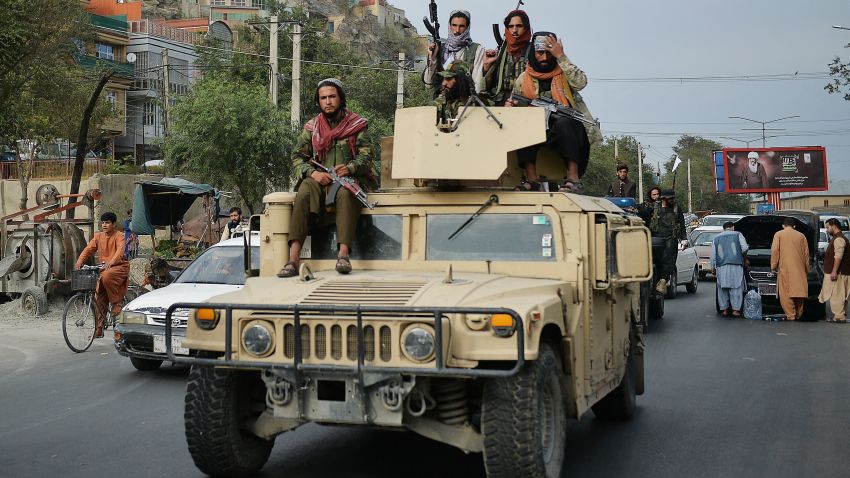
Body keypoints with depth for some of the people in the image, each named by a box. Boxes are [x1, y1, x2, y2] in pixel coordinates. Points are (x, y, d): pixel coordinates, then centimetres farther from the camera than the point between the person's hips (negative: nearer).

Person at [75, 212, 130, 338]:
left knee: (107, 277, -37)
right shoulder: (98, 236, 9)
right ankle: (99, 328, 5)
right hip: (104, 269, 5)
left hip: (119, 267, -5)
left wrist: (111, 262, -42)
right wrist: (79, 262, -19)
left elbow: (120, 250, -24)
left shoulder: (119, 236, -6)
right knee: (99, 297, -2)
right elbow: (88, 249, 0)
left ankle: (116, 302, -16)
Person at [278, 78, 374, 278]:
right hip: (319, 179, 2)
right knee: (304, 192, -32)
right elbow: (297, 158, 7)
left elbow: (366, 156, -2)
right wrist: (313, 172, -14)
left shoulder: (357, 124, 8)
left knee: (345, 192, -38)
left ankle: (343, 254, -49)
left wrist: (350, 167, -23)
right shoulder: (311, 127, 15)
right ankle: (293, 259, -41)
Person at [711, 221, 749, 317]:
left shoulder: (716, 238, 16)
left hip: (721, 267, 2)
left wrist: (712, 267, 16)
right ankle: (735, 309, -5)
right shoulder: (738, 235, 7)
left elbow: (713, 254, 13)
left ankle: (724, 309, 4)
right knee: (736, 288, 0)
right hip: (736, 266, -2)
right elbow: (745, 248, -2)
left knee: (722, 289, 6)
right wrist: (743, 255, 18)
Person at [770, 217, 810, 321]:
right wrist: (806, 269, 20)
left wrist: (773, 265, 2)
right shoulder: (801, 236, 14)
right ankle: (798, 315, 13)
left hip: (784, 269, -3)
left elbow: (774, 251, -3)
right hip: (799, 269, 3)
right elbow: (806, 253, 15)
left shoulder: (779, 235, 6)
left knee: (786, 293, -4)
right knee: (798, 292, 9)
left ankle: (790, 315, -12)